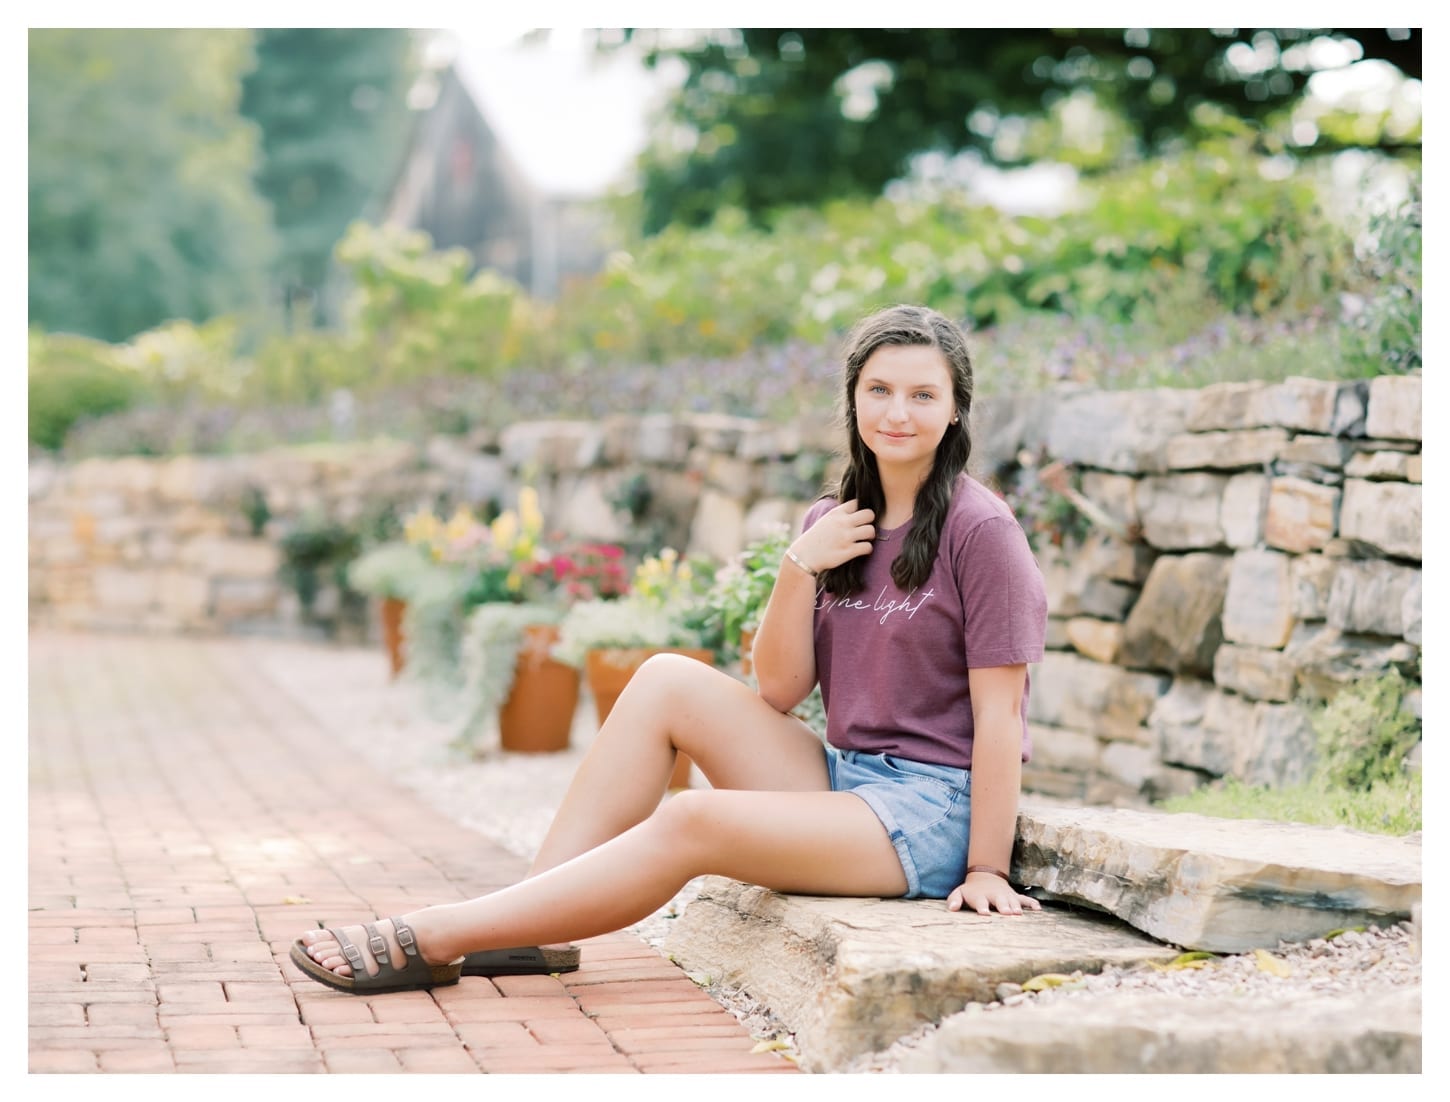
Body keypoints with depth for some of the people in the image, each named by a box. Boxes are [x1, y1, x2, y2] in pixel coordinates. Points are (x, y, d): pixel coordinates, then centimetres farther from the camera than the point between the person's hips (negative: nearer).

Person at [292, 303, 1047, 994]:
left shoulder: (979, 531, -10)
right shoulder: (836, 524, 9)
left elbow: (999, 713, -13)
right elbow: (779, 690, 3)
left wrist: (987, 867, -17)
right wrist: (800, 569, -11)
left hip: (931, 811, -7)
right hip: (840, 778, 7)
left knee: (694, 821, -26)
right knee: (667, 681, -8)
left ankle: (432, 940, -23)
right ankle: (523, 924, -12)